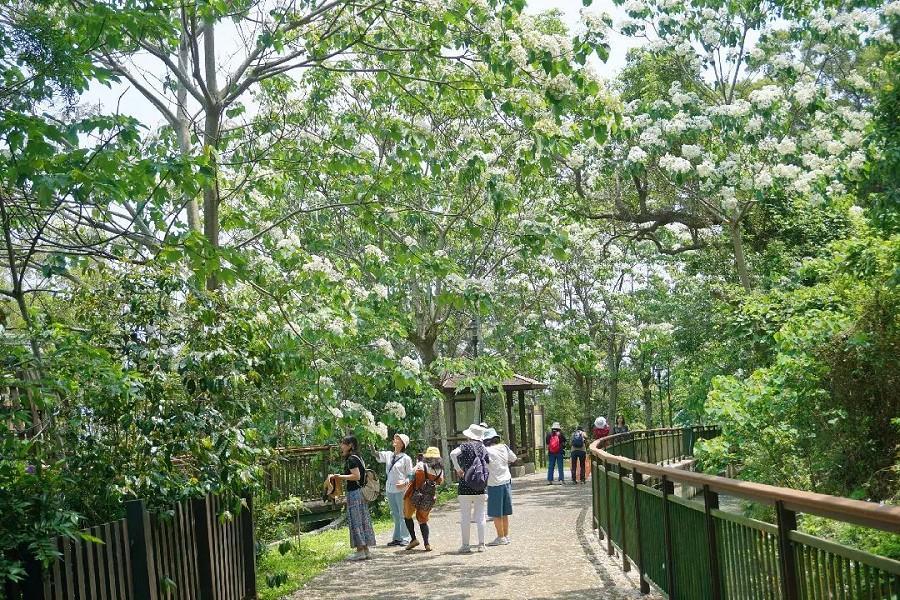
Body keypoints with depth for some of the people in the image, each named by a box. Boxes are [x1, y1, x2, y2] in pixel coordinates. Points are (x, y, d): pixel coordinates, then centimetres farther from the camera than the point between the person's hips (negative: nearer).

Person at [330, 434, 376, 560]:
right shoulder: (358, 458, 15)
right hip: (360, 492, 10)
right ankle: (366, 550, 14)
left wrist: (340, 476, -16)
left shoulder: (351, 459, -14)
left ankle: (360, 551, -4)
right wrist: (342, 477, 18)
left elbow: (356, 476, -23)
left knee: (356, 520, -5)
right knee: (363, 520, 11)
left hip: (354, 493, -10)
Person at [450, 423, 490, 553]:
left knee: (465, 517, 2)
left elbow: (453, 453, -24)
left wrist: (458, 469, -15)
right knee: (480, 515, 8)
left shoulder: (466, 446, -6)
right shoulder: (483, 448, 8)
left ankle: (465, 545, 2)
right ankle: (481, 544, 8)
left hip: (466, 485, -4)